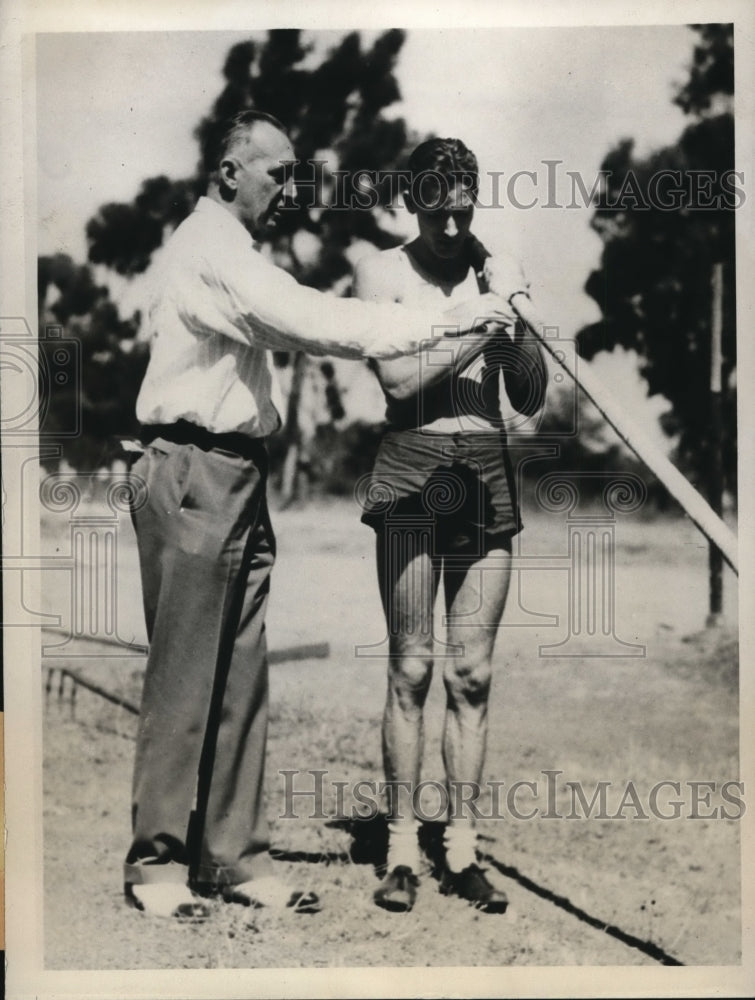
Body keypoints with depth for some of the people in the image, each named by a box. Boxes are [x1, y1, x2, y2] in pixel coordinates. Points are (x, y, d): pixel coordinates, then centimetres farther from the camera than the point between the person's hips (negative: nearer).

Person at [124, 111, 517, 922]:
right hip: (192, 474, -10)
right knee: (183, 675, -4)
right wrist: (439, 323, -20)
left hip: (236, 477, 10)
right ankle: (158, 863, 6)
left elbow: (288, 328, 14)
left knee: (239, 675, 8)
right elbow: (309, 322, -22)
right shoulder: (208, 248, -12)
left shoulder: (233, 255, 23)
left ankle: (232, 857, 14)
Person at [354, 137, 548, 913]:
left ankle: (461, 848, 12)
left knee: (472, 672, 4)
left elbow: (531, 399, 9)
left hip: (488, 475, 3)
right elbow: (399, 380, -9)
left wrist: (515, 320, -5)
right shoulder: (382, 273, 4)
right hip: (413, 470, -3)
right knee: (411, 667, -3)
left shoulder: (500, 271, 12)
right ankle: (402, 845, 7)